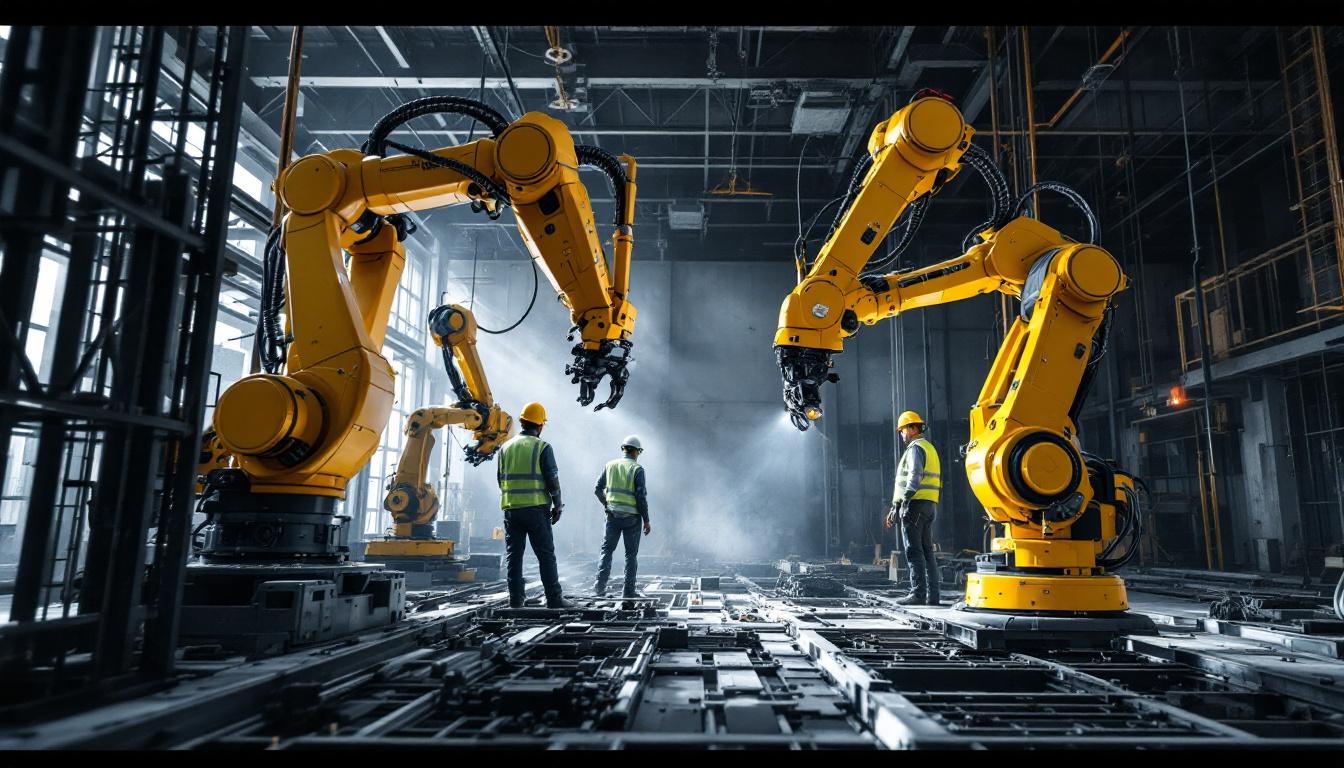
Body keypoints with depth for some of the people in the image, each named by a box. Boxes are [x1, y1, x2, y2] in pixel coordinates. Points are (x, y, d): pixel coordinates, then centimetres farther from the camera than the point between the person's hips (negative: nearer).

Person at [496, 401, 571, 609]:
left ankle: (516, 598, 9)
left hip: (510, 508, 4)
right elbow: (552, 480, -8)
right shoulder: (543, 447, -6)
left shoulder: (506, 447, 8)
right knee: (546, 554, 1)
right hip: (536, 509, -4)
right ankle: (554, 598, 1)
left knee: (514, 555, 9)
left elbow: (501, 480, 12)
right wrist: (557, 506, 2)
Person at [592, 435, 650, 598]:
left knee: (607, 549, 12)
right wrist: (646, 520, -4)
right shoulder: (637, 469, -7)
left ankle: (600, 584, -1)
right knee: (631, 553, 7)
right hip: (632, 517, -3)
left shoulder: (610, 465, 4)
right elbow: (641, 496, -11)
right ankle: (628, 591, 8)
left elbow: (598, 489, 6)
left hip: (613, 515, 3)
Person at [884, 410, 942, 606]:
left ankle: (918, 594, -10)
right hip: (930, 506, 9)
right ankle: (932, 595, 9)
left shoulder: (915, 448, -7)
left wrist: (903, 502, -27)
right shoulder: (930, 448, 23)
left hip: (915, 504, -9)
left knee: (914, 551, -9)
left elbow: (914, 477, -21)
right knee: (927, 551, 9)